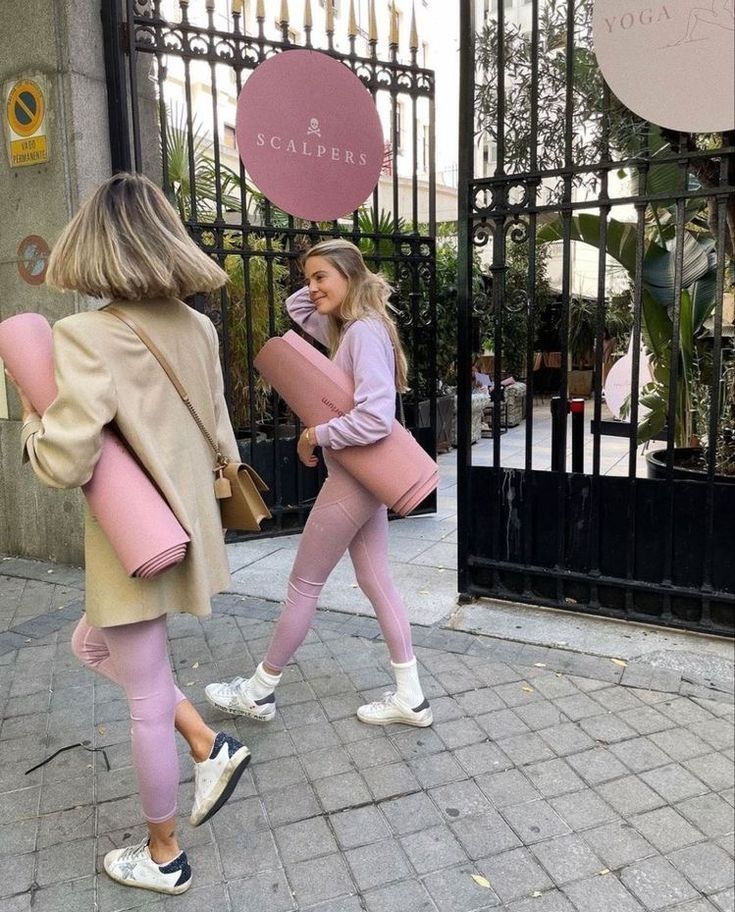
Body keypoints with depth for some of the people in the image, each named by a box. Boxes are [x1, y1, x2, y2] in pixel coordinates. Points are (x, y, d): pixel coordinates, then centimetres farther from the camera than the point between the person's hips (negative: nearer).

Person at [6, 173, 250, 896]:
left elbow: (64, 464, -22)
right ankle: (209, 747, 28)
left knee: (147, 699, 11)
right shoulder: (198, 329, 0)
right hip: (185, 529, 7)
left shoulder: (85, 337, -20)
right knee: (92, 644, 29)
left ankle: (163, 858, 35)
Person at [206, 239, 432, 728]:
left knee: (303, 586, 5)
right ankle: (410, 697, 23)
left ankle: (259, 691, 25)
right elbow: (295, 306, 25)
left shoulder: (365, 333, -20)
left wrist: (315, 435, -18)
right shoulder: (348, 328, 9)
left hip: (352, 479, -10)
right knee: (376, 580, 13)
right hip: (365, 477, 10)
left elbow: (376, 419, -30)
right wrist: (327, 287, 8)